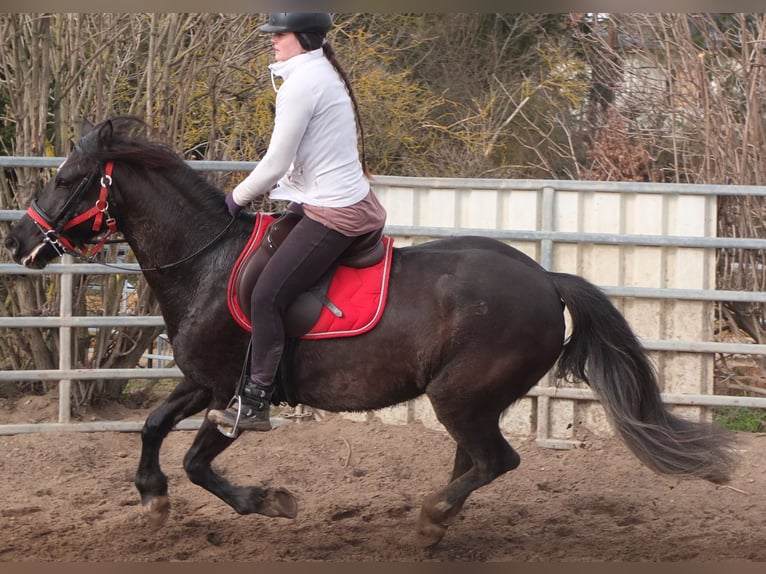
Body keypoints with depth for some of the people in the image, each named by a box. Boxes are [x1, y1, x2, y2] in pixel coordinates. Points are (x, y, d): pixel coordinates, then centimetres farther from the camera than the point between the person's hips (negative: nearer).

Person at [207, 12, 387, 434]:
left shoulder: (301, 84, -17)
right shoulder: (325, 75, 15)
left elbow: (275, 164, -15)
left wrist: (237, 199, -1)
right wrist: (280, 191, 16)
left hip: (332, 215, -11)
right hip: (355, 204, 11)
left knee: (267, 296, -11)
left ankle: (254, 403, -9)